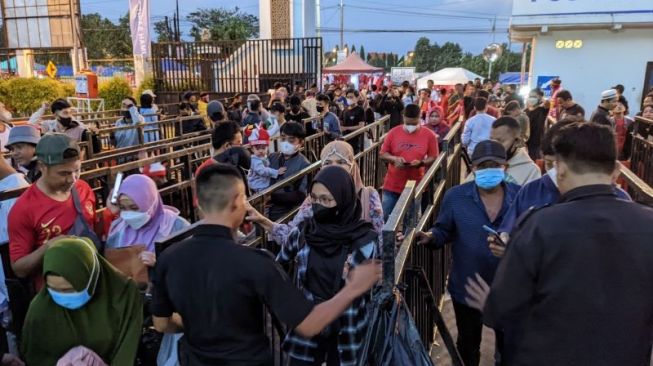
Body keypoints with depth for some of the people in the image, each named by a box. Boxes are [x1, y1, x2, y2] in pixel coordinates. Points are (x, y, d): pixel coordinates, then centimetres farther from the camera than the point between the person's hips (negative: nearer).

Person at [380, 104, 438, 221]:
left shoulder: (429, 135, -4)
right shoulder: (393, 132, -2)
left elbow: (434, 158, 0)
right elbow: (383, 154, 4)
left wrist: (421, 163, -19)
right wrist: (395, 159, -16)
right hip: (392, 185, 1)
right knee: (386, 217, 7)